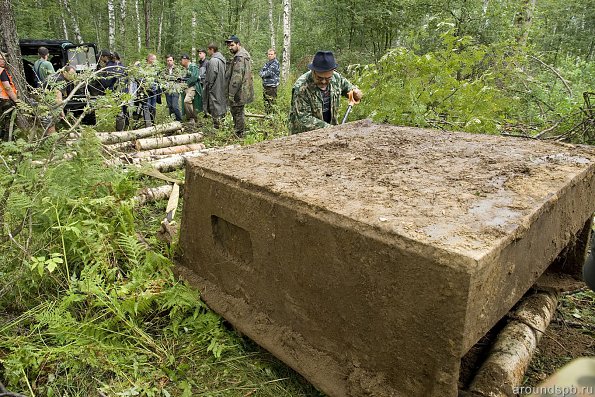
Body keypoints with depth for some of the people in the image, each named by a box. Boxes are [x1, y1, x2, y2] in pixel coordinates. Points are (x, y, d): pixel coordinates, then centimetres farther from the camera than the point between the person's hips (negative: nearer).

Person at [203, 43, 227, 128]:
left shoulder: (213, 60, -17)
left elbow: (212, 74, -21)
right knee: (220, 103, 15)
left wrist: (208, 85, -12)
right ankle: (219, 119, 23)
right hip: (221, 87, 10)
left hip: (214, 87, -10)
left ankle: (216, 123, -1)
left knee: (214, 104, -4)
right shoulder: (222, 59, 14)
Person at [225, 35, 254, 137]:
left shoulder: (240, 57, -18)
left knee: (237, 113, -3)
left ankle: (239, 134, 5)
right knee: (238, 113, 19)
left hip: (239, 93, -11)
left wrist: (231, 93, -23)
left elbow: (237, 77, -25)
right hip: (241, 91, 11)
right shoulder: (244, 54, 17)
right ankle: (240, 132, 29)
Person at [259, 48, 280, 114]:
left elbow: (269, 72, -19)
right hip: (265, 84, 8)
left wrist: (263, 74, -5)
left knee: (271, 101, -7)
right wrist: (264, 74, -11)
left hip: (272, 86, -8)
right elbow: (261, 72, 11)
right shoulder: (267, 63, 16)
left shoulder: (275, 63, -9)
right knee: (266, 101, 14)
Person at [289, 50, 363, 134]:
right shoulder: (301, 87, -21)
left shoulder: (336, 78, -5)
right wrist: (328, 127, -28)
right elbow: (303, 119, -22)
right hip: (304, 133, -6)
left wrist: (356, 92, -8)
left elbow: (350, 88, 15)